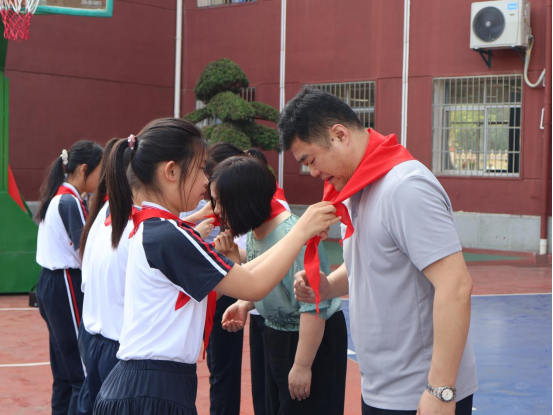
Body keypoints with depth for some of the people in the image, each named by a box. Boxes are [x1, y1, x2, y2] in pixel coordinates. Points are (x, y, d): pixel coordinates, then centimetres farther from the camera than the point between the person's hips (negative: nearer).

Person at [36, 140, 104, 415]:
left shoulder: (58, 197, 14)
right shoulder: (70, 202, -15)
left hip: (51, 284, 10)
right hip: (65, 288, -10)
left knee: (65, 372, 13)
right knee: (84, 374, -9)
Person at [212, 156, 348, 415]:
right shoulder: (255, 231, -1)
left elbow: (314, 307, -29)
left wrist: (302, 365, -25)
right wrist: (245, 305, -4)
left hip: (313, 339, -9)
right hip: (277, 337, 9)